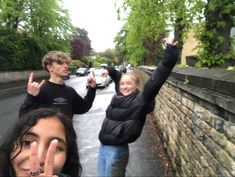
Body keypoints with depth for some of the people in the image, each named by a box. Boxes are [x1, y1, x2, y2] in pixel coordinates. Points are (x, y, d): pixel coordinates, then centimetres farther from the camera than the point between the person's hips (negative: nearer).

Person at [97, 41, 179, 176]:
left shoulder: (140, 100, -13)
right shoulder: (119, 96, 5)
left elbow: (155, 82, -22)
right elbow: (119, 79, 26)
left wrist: (168, 59, -26)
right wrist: (110, 71, 17)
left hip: (117, 151, -7)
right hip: (103, 147, 7)